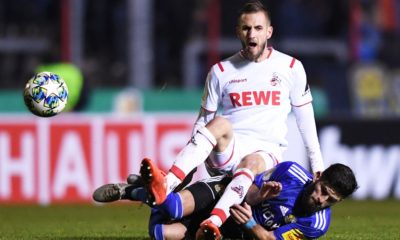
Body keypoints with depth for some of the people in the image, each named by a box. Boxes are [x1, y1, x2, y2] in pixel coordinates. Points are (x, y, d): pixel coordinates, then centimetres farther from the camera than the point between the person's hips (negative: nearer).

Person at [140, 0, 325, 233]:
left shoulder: (291, 68, 9)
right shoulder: (222, 71, 9)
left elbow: (305, 117, 16)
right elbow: (204, 120, 13)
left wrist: (317, 163, 16)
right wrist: (186, 168, 3)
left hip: (266, 152, -1)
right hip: (227, 152, 1)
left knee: (251, 163, -38)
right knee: (220, 124, -33)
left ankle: (214, 222, -60)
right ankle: (165, 185, -54)